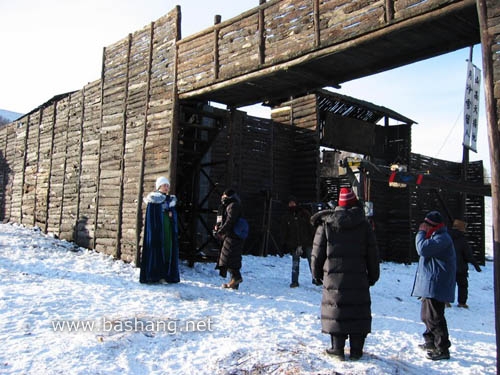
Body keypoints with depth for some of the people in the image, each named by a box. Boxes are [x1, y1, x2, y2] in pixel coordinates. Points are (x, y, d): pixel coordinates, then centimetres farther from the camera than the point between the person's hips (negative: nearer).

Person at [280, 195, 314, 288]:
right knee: (295, 263, 3)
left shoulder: (304, 213, 2)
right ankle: (295, 281, 10)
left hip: (307, 242, -1)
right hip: (294, 244, 1)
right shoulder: (286, 217, 6)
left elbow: (311, 226, 4)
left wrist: (313, 238, -1)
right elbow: (283, 231, 9)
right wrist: (284, 243, 4)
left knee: (312, 260, 3)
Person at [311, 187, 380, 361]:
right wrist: (373, 275, 17)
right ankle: (356, 350, 14)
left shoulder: (326, 224, 0)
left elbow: (317, 252, 2)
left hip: (334, 277, 0)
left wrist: (316, 273, 15)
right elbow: (373, 254, 6)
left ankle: (338, 349, 11)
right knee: (358, 311, 9)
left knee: (336, 310, 6)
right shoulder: (364, 225, 3)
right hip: (358, 278, 1)